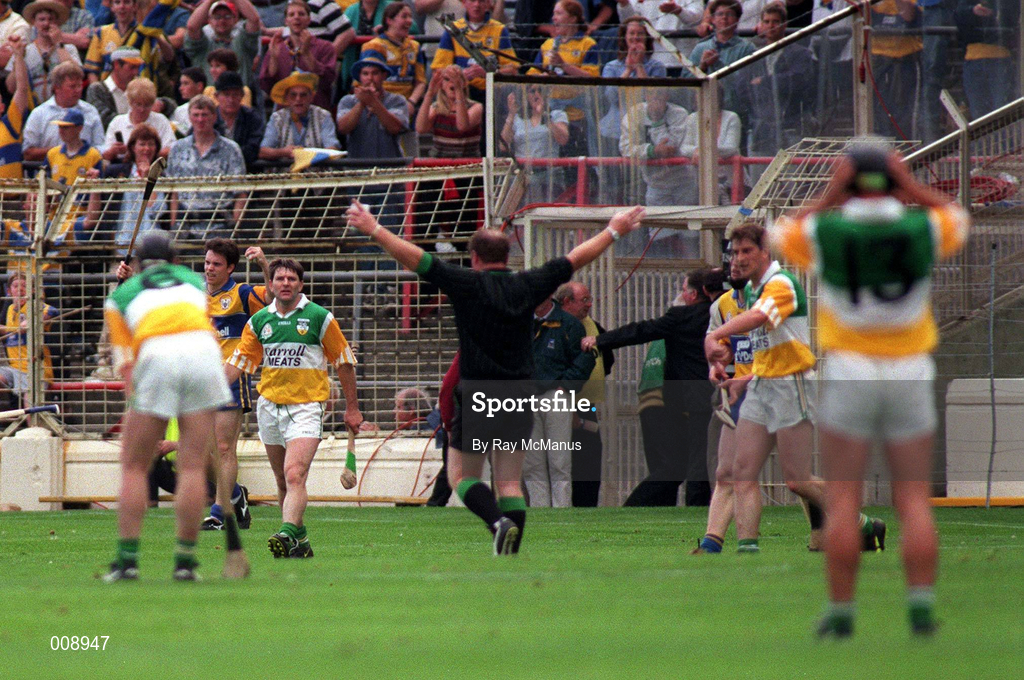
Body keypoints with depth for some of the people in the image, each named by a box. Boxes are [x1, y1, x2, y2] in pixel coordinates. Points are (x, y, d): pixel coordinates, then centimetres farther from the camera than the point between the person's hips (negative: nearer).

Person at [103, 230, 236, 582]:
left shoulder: (120, 296, 26)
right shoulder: (194, 280, 32)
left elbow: (126, 363, 15)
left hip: (157, 355, -1)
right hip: (203, 350, 1)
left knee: (134, 466, 9)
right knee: (193, 465, 5)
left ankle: (127, 559, 3)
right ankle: (185, 561, 1)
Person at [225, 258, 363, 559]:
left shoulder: (320, 318, -3)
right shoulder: (259, 321, 7)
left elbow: (344, 362, 4)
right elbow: (238, 361, 9)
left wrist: (352, 408, 5)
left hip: (306, 407, -5)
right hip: (269, 406, 5)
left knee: (295, 475, -21)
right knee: (283, 481, 10)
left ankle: (288, 534, -34)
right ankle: (300, 541, 21)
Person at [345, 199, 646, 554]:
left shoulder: (467, 285, -8)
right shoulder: (528, 286, 2)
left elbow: (415, 258, -9)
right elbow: (575, 259, 15)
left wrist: (374, 229, -1)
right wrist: (613, 232, 28)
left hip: (477, 397, -4)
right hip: (520, 393, 4)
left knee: (462, 475, 5)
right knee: (510, 482, 7)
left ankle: (498, 522, -22)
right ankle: (510, 553, -2)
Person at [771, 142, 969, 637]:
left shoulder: (823, 232, -8)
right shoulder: (922, 229, -4)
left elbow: (781, 236, 15)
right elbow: (959, 221, 20)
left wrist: (829, 197, 6)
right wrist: (912, 189, 9)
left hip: (849, 373, -1)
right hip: (910, 374, 1)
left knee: (843, 502, 2)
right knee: (914, 500, 4)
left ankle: (840, 612, 0)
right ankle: (921, 606, -7)